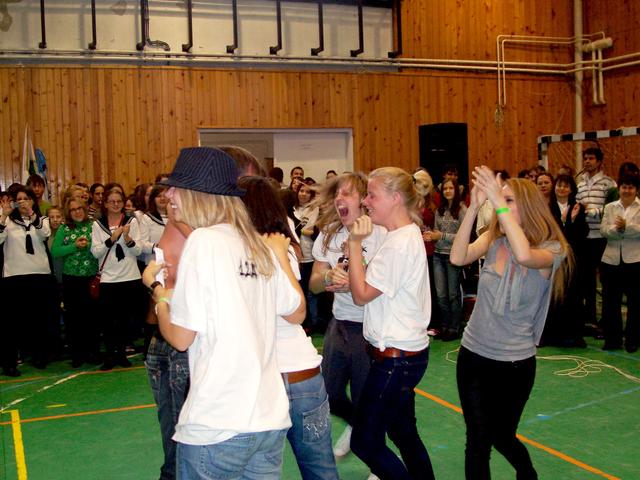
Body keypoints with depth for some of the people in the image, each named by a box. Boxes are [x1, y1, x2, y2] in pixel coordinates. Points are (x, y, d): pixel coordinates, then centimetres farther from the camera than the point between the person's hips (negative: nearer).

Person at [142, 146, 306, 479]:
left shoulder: (203, 240, -12)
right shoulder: (260, 246, 6)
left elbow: (180, 338, -10)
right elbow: (297, 313, 17)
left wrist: (156, 289, 8)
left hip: (217, 425, -6)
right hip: (270, 418, 6)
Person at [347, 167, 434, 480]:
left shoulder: (400, 243, -21)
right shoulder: (408, 235, 11)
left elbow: (361, 294, -19)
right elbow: (374, 288, 15)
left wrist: (355, 243, -17)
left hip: (396, 357, -10)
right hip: (406, 350, 10)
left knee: (365, 442, -1)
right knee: (404, 433, 20)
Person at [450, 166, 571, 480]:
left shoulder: (551, 250, -12)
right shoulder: (492, 240, -1)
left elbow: (524, 255, -36)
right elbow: (457, 258, -21)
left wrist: (499, 202, -37)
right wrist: (473, 207, -28)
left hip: (515, 362, -2)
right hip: (473, 354, 3)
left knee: (501, 436, 15)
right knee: (478, 441, 4)